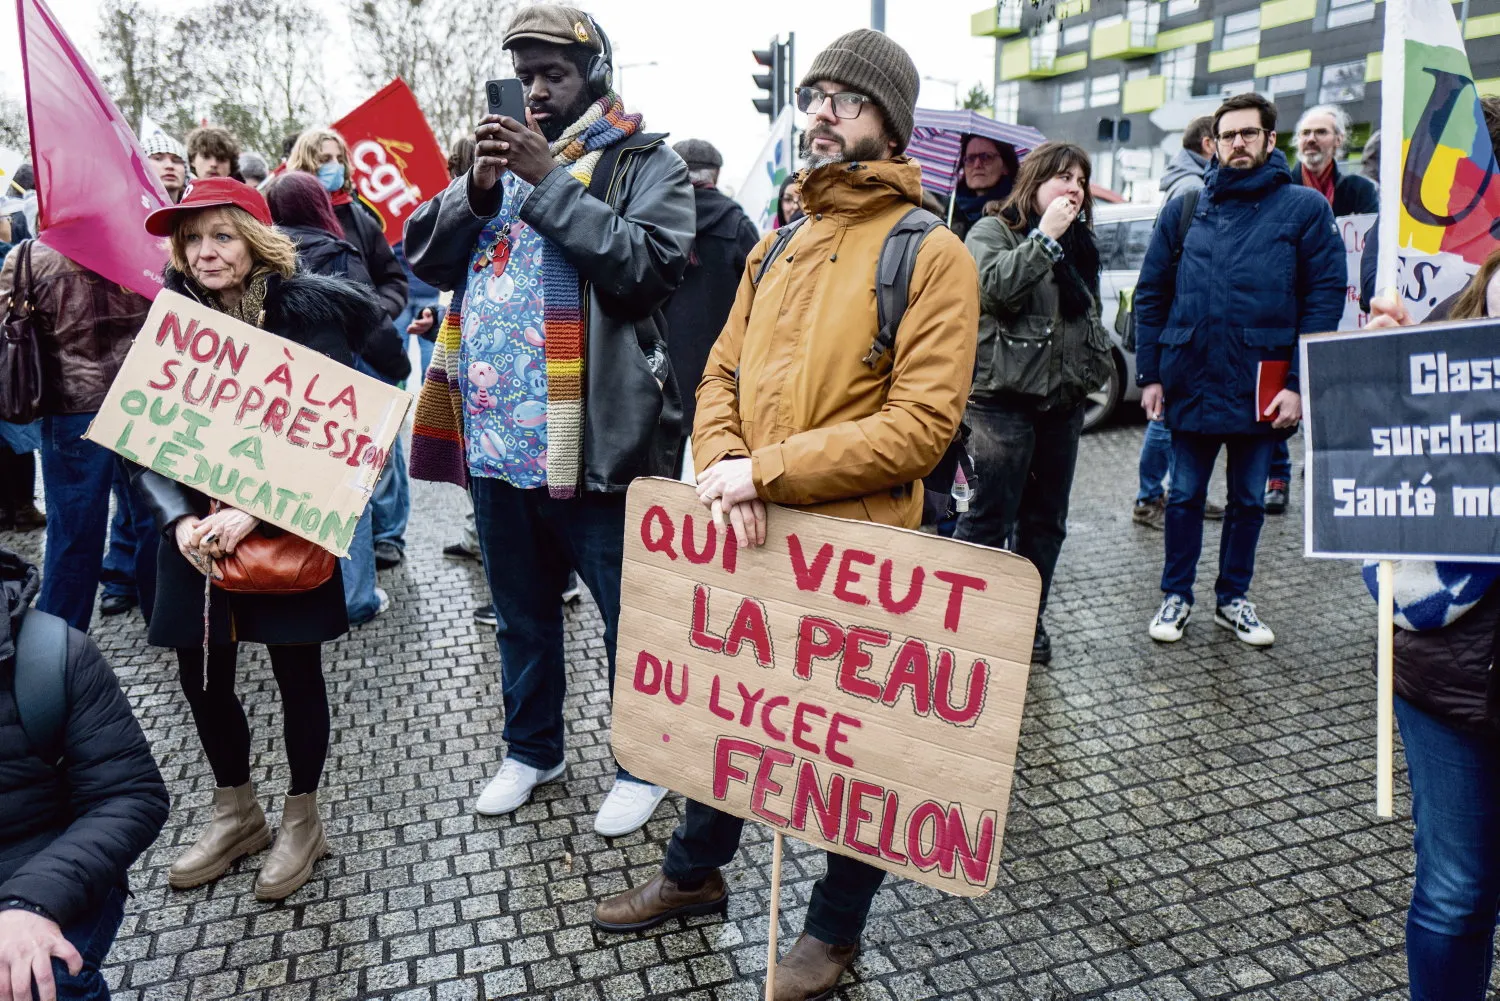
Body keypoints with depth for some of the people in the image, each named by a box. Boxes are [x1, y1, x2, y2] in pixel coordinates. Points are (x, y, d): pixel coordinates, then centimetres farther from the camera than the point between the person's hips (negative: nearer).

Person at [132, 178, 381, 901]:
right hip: (196, 530, 4)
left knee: (296, 669, 6)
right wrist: (180, 519, -15)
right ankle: (235, 814, 34)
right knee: (200, 674, 10)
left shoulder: (309, 312, -9)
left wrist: (254, 511, -22)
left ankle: (301, 820, 27)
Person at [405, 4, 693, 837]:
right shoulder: (503, 156, 16)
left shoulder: (644, 164, 0)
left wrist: (551, 183, -16)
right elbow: (425, 257, 9)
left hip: (592, 439, -6)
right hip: (495, 438, 6)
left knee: (630, 613, 6)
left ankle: (642, 765, 27)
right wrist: (475, 189, -8)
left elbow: (649, 263, -19)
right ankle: (531, 749, 40)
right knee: (520, 610, 20)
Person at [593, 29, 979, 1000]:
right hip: (748, 535, 6)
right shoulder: (775, 247, 11)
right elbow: (722, 376, 10)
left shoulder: (932, 255, -10)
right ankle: (694, 874, 46)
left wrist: (767, 471, -21)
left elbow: (920, 424, -19)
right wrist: (723, 465, -11)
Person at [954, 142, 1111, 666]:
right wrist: (1046, 237, -15)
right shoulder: (993, 230, -1)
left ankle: (1027, 620, 23)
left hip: (1063, 401, 7)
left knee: (1045, 521, 11)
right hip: (1004, 398, -7)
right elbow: (997, 285, -20)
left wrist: (1096, 363, 8)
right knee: (989, 516, -5)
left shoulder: (1080, 244, 18)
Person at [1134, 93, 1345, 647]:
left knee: (1248, 499, 13)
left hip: (1262, 387, -1)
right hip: (1190, 383, 1)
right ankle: (1176, 595, 25)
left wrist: (1300, 385, -12)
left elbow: (1325, 298, -5)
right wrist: (1149, 375, -1)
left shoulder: (1305, 208, 0)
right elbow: (1150, 295, 5)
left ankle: (1233, 598, 29)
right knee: (1185, 495, 11)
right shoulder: (1184, 210, 5)